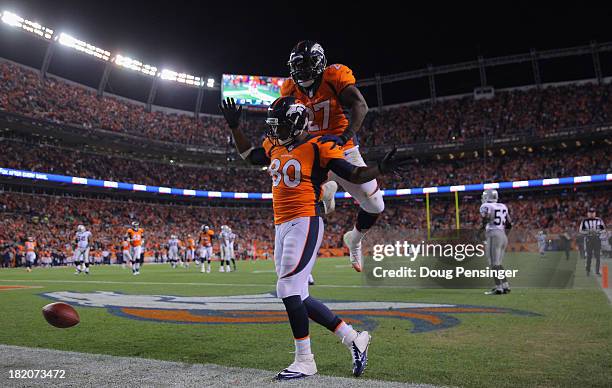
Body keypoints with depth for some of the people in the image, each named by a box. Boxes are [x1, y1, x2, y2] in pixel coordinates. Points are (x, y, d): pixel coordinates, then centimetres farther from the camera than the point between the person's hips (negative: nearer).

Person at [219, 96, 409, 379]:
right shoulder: (275, 147, 14)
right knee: (297, 296, 9)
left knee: (288, 290, -12)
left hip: (305, 224, -9)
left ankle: (304, 361, 6)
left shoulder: (318, 146, -7)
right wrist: (234, 127, 25)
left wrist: (380, 169, -26)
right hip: (281, 227, 9)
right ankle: (354, 338, 20)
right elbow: (249, 156, 32)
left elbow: (354, 175, -8)